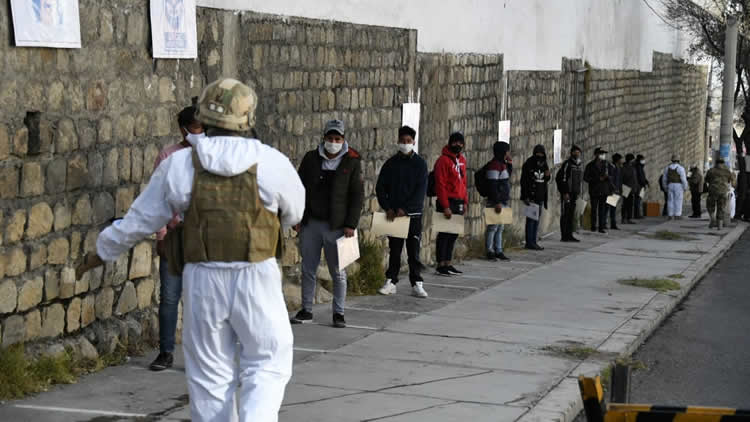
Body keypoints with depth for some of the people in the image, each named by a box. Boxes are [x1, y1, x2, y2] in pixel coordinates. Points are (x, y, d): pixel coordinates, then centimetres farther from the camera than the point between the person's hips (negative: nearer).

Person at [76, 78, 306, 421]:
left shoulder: (180, 165, -4)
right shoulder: (271, 163, -8)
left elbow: (140, 219, 4)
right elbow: (293, 213, 10)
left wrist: (101, 252, 20)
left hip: (203, 281, 2)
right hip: (257, 282, -2)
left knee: (211, 376, 13)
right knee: (266, 366, 10)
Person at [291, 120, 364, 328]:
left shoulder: (352, 162, 0)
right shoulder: (311, 158, 6)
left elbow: (357, 195, -1)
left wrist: (351, 224, -8)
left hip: (336, 225, -2)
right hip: (310, 223, 3)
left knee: (338, 272, 3)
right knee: (308, 269, 7)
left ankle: (338, 313, 11)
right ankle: (306, 310, 16)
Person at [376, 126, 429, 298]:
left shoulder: (420, 163, -1)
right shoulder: (391, 163, 6)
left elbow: (421, 190, -9)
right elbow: (380, 187, 6)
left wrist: (405, 208, -16)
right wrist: (387, 208, -7)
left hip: (413, 214, -2)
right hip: (394, 213, 2)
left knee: (413, 251, 0)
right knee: (394, 250, 6)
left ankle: (417, 284, 4)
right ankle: (391, 282, 11)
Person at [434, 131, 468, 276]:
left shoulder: (462, 160, 14)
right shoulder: (443, 160, -11)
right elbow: (440, 185, -15)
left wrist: (465, 202, 13)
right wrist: (445, 206, -19)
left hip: (458, 203, 8)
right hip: (447, 203, -8)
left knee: (453, 234, 11)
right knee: (444, 234, -4)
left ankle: (448, 264, 18)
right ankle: (441, 265, 0)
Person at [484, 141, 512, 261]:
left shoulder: (502, 164, 14)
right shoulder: (494, 165, -16)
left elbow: (508, 176, 31)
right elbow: (492, 186, -20)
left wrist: (510, 163, 16)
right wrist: (497, 202, -22)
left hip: (503, 201, 10)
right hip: (496, 202, -10)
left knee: (500, 228, 12)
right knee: (493, 227, -4)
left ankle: (498, 251, 18)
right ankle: (490, 251, 1)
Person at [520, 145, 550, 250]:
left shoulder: (544, 165, 11)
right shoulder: (528, 164, -8)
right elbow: (523, 181, -11)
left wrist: (547, 176, -2)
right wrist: (525, 197, -16)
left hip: (540, 197, 7)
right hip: (531, 196, -7)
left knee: (537, 220, 10)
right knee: (531, 219, -7)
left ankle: (534, 241, 15)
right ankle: (529, 242, -4)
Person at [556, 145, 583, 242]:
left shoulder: (579, 166, 16)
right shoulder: (567, 164, -9)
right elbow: (561, 179, -14)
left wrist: (579, 193, 16)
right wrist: (565, 193, -18)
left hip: (575, 194, 8)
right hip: (567, 193, -8)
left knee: (571, 215, 10)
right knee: (565, 214, -6)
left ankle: (569, 235, 14)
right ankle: (564, 236, -5)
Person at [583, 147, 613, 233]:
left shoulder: (607, 165, 10)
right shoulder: (590, 165, 1)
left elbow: (611, 177, 15)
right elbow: (585, 177, -3)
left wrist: (607, 177, -10)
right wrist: (598, 179, -12)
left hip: (604, 190, 2)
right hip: (594, 190, -2)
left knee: (603, 209, -3)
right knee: (594, 209, 3)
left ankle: (602, 227, -1)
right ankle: (593, 226, 12)